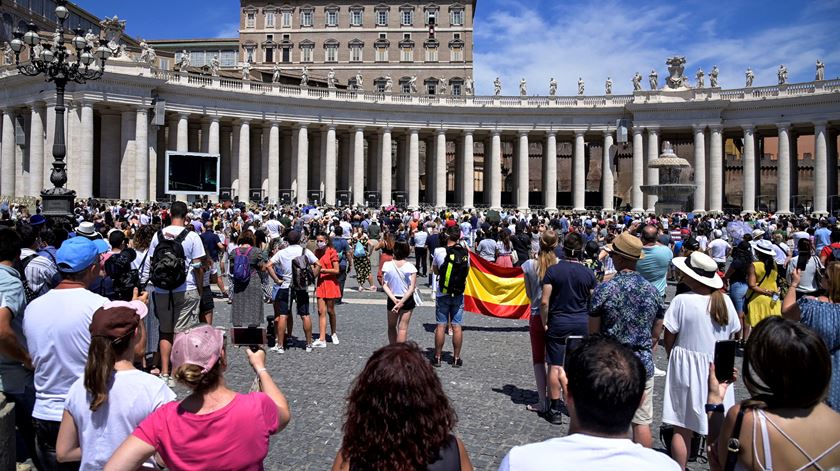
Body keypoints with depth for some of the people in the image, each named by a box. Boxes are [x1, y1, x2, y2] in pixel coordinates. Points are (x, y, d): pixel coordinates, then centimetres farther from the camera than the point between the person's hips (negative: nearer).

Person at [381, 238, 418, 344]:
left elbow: (384, 285, -10)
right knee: (403, 328, 4)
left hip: (392, 300, 2)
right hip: (407, 300, -1)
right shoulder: (410, 267, -13)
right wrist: (402, 302, -15)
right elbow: (412, 288, -15)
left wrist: (394, 299, -13)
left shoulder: (387, 265, -9)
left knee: (391, 327, 19)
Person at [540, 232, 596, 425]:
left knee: (555, 366, 5)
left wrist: (545, 323, 1)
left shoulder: (553, 270, -9)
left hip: (558, 323, -2)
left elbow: (544, 302, -11)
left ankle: (556, 409, 10)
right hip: (582, 323, 3)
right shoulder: (588, 273, -2)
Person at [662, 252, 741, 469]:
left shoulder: (682, 301, -17)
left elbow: (669, 338, -11)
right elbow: (732, 334, 5)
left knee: (682, 428, 8)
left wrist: (674, 359, 8)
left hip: (686, 369, -3)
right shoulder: (725, 301, -5)